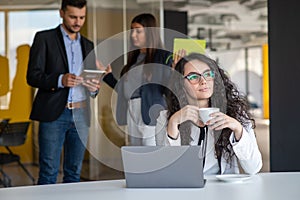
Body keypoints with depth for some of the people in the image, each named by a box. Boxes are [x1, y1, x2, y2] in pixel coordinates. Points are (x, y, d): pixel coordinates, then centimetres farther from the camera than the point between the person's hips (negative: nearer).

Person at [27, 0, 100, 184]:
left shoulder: (88, 45, 17)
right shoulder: (44, 38, 1)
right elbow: (33, 76, -6)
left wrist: (94, 88, -4)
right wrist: (60, 80, -22)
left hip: (81, 114, 5)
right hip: (54, 114, -5)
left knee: (74, 172, 8)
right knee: (49, 172, -4)